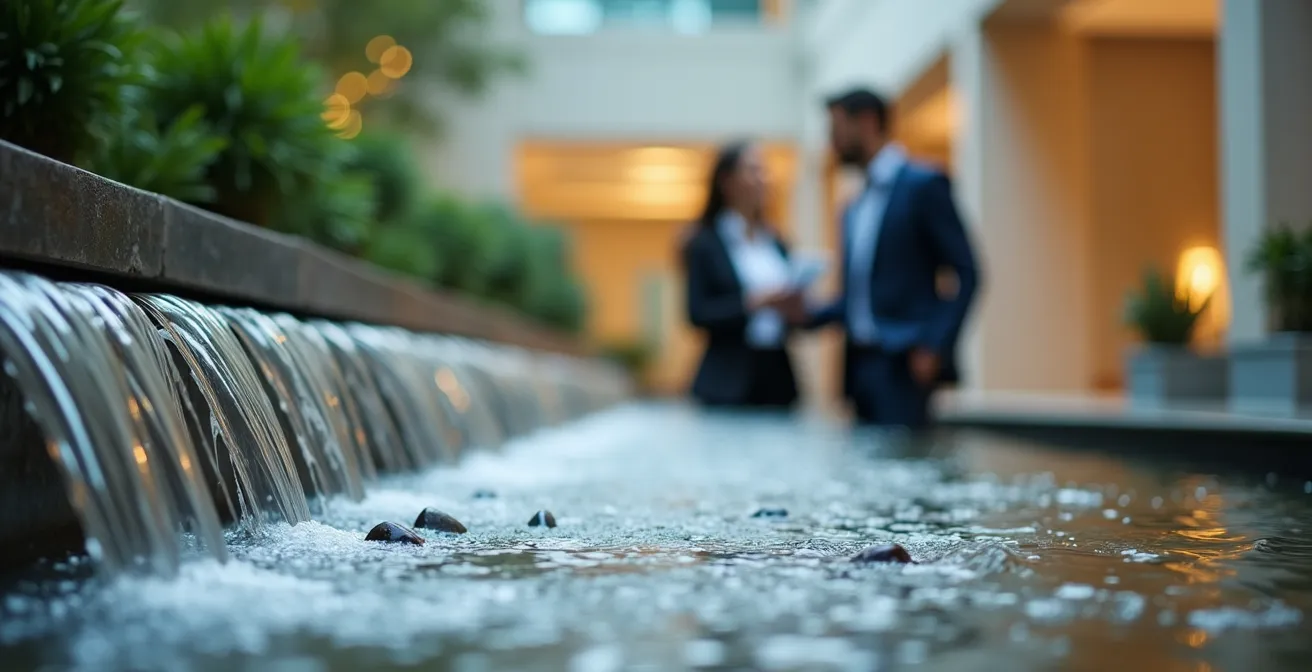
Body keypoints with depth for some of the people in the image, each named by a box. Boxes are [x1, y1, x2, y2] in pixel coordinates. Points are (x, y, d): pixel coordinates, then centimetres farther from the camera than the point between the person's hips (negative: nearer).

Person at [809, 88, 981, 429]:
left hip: (903, 363, -7)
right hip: (861, 361, 8)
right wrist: (807, 315, 4)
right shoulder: (855, 208, 19)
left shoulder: (923, 185, -5)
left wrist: (935, 346, -17)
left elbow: (967, 274, -9)